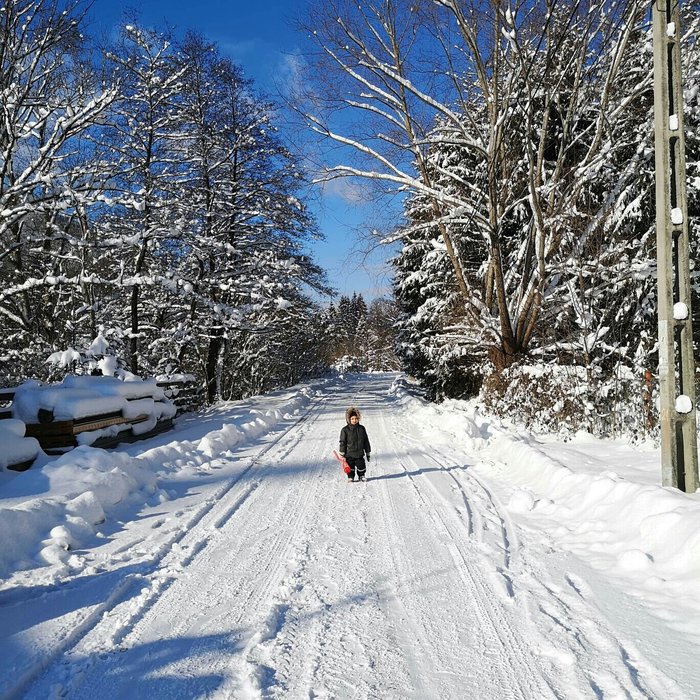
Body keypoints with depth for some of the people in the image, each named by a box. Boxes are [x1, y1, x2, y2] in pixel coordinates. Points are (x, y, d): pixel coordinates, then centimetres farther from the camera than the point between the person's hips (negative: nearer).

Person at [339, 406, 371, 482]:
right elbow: (342, 442, -3)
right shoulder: (345, 430, -6)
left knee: (361, 466, 9)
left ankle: (361, 476, 30)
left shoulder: (361, 428, 2)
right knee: (350, 467, 5)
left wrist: (368, 452, 12)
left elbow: (366, 441, 10)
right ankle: (350, 477, 22)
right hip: (349, 454, -2)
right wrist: (342, 453, -5)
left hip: (359, 453, 2)